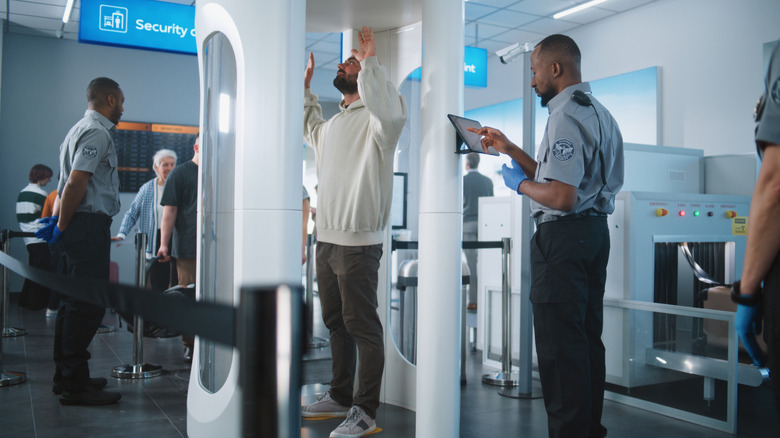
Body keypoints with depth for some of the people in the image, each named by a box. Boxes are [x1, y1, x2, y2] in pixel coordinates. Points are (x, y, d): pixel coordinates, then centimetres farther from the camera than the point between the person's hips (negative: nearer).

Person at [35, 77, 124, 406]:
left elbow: (70, 183, 21)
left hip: (80, 226, 11)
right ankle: (75, 385, -4)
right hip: (89, 224, -11)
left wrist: (59, 221, 18)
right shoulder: (97, 132, -12)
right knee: (88, 304, -8)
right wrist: (62, 226, -12)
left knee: (74, 302, 14)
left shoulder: (83, 129, 21)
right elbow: (75, 184, -20)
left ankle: (66, 377, 23)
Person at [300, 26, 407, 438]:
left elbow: (392, 113, -34)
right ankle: (340, 396, 32)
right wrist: (305, 85, 35)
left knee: (362, 326, -3)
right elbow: (308, 129, 42)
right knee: (336, 322, 17)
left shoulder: (372, 119, -8)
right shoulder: (332, 124, 19)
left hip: (357, 242, -9)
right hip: (325, 238, 9)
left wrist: (371, 62, -25)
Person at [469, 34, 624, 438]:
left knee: (559, 346, -4)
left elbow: (561, 196, -23)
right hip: (596, 230, 11)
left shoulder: (566, 114, -15)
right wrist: (510, 149, 19)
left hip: (563, 236, -11)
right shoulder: (597, 111, 18)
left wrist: (520, 183, -6)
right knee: (587, 339, 16)